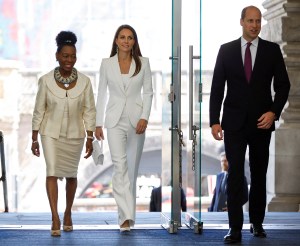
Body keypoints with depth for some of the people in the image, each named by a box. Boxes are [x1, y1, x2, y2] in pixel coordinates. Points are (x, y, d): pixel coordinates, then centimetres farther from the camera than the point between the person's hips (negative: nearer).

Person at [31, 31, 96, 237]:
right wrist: (34, 139, -2)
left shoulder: (84, 81, -7)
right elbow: (39, 111, -2)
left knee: (71, 175, 12)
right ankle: (55, 219, -17)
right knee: (52, 171, -15)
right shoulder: (46, 80, -9)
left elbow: (89, 111, -1)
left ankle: (68, 213, 32)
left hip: (74, 135, 2)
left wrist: (90, 138, -3)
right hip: (51, 134, -2)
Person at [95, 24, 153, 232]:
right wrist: (98, 123, 5)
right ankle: (127, 216, -21)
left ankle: (127, 213, 21)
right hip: (115, 120, -1)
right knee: (120, 165, -14)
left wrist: (144, 117, -10)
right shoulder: (107, 64, 4)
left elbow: (148, 92, 3)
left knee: (132, 168, 7)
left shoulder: (143, 63, 3)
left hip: (136, 119, 1)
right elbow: (102, 94, 8)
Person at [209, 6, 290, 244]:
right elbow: (217, 87, 3)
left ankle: (257, 222, 23)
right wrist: (214, 121, -4)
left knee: (259, 174, 10)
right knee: (235, 173, -7)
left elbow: (283, 84, 3)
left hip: (262, 122, 1)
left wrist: (274, 112, -10)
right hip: (234, 122, -1)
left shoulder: (272, 50, 2)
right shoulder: (226, 50, 2)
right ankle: (235, 228, -8)